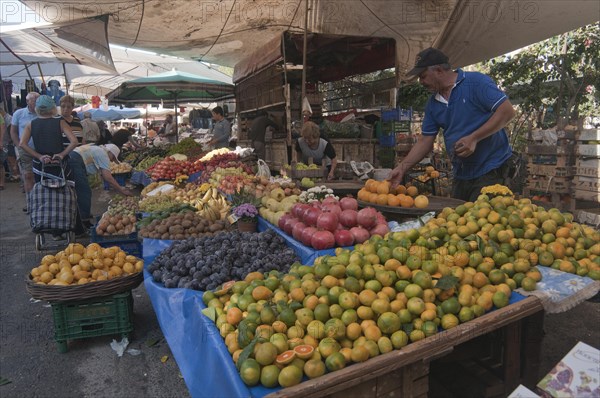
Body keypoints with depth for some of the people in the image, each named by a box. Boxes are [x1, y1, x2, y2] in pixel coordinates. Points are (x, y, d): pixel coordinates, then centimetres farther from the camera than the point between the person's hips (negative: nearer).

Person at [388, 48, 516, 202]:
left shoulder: (476, 82, -10)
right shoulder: (433, 103, 9)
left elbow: (507, 111, -16)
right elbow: (425, 141, 9)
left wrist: (473, 139, -21)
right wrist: (402, 167, -1)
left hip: (490, 170, -7)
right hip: (460, 175, 7)